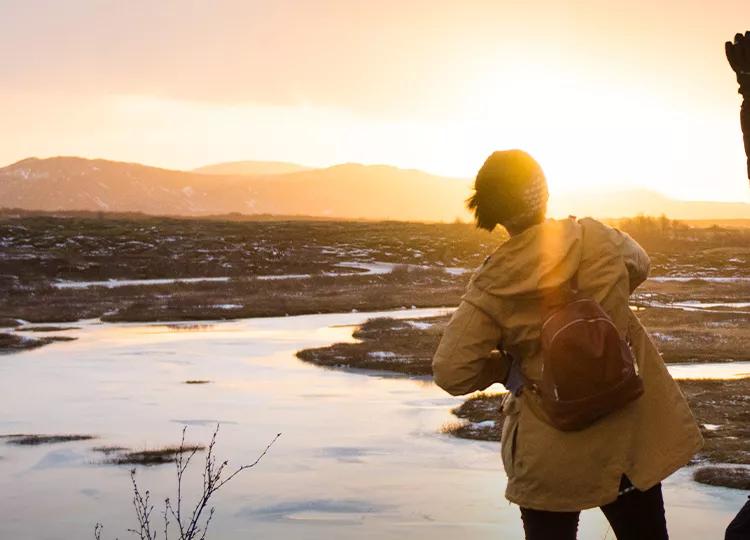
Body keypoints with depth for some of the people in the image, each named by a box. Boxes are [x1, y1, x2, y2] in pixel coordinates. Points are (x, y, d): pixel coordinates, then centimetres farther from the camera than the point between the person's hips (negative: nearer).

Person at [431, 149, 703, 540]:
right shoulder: (595, 238, -9)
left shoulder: (491, 287, -13)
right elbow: (638, 265, 14)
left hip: (550, 455, -1)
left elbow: (451, 373, -14)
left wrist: (508, 364, 3)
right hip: (630, 434, 2)